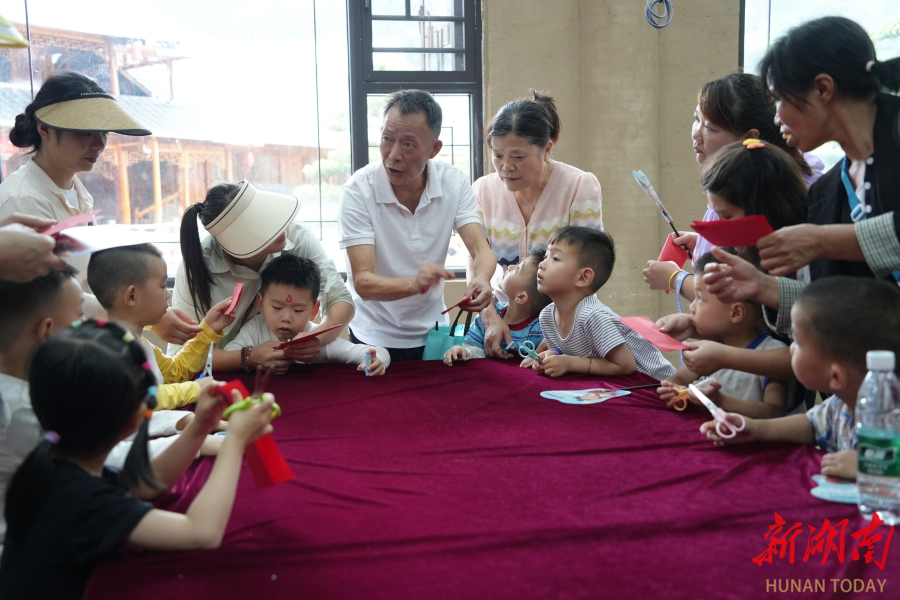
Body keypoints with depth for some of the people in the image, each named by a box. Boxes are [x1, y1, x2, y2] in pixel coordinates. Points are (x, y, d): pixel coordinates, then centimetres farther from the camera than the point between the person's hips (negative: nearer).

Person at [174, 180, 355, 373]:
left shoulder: (297, 236, -15)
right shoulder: (197, 266, -20)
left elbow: (341, 300, -10)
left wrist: (317, 339, -30)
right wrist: (249, 358, -33)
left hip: (288, 372, 1)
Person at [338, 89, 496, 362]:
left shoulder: (455, 182, -9)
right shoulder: (358, 191, -19)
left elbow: (482, 251, -15)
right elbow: (363, 282, -25)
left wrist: (482, 277, -39)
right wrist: (414, 283, -44)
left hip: (432, 331, 3)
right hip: (375, 339, -3)